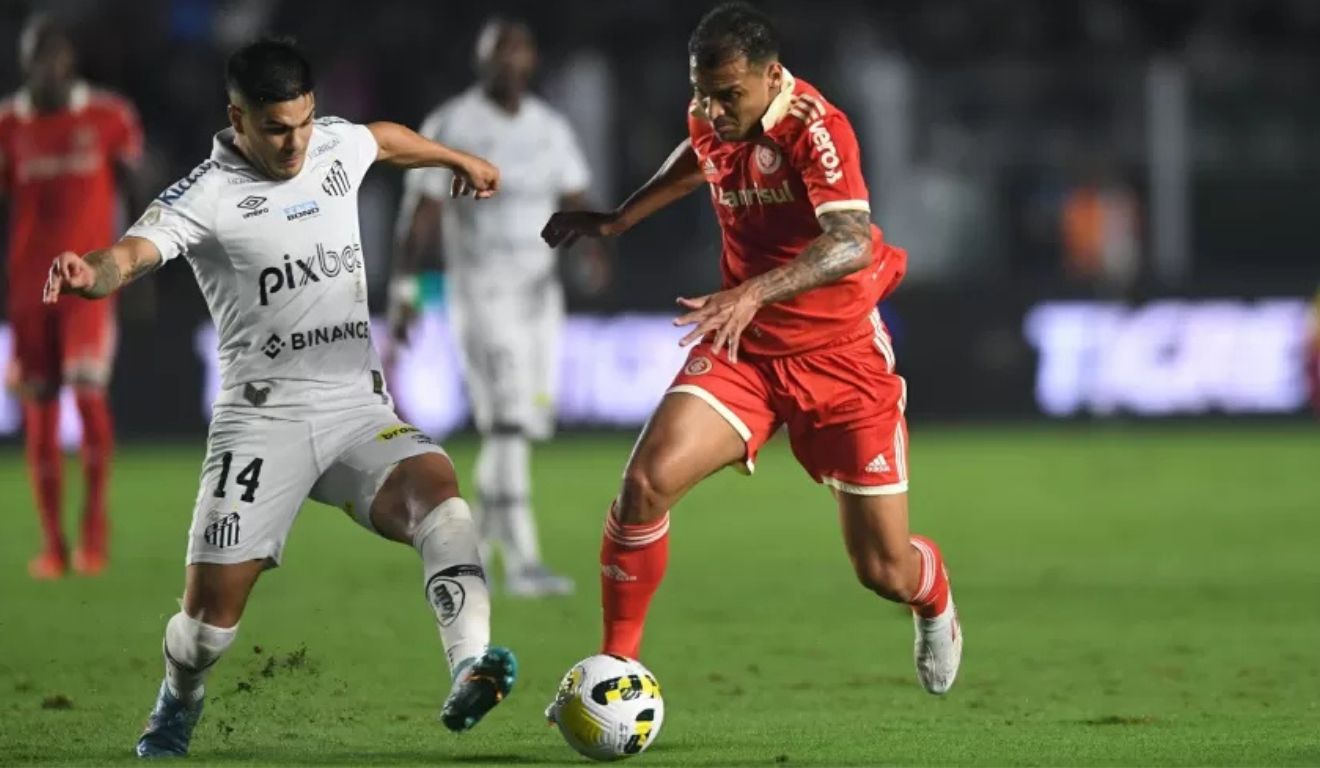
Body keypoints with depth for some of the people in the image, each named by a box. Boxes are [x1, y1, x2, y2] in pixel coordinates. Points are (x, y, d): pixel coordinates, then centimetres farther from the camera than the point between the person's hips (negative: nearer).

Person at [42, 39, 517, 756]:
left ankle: (469, 671, -41)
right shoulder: (206, 195, -9)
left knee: (435, 484, -28)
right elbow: (131, 253, -27)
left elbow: (386, 137, 33)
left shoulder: (336, 146, 9)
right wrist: (88, 274, -50)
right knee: (214, 603, -5)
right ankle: (177, 705, 29)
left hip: (359, 409, 4)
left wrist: (459, 160, 51)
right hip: (264, 419, -4)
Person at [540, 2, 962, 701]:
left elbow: (851, 243, -38)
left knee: (884, 571, 1)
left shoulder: (814, 128, -23)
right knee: (647, 480, -22)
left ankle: (934, 600, 41)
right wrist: (618, 219, 25)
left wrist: (755, 292, -51)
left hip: (840, 354, -4)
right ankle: (617, 666, -8)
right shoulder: (709, 119, -2)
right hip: (742, 348, 4)